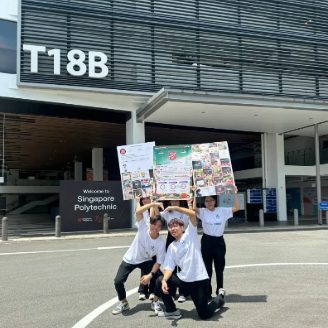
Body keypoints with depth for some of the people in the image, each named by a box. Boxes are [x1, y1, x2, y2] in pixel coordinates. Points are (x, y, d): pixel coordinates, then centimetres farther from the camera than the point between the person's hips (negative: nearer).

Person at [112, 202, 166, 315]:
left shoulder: (161, 243, -22)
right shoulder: (143, 227, -23)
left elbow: (159, 262, -17)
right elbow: (138, 212, -37)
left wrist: (150, 275, -29)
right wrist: (153, 204, -43)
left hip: (146, 261, 0)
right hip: (130, 259, 0)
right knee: (118, 281, -14)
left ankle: (155, 302, 8)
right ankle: (123, 303, 16)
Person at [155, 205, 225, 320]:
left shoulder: (190, 234, -1)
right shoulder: (171, 247, 11)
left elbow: (193, 214, -14)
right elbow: (169, 267, 2)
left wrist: (175, 208, -12)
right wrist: (164, 280, -17)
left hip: (199, 279, -5)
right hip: (183, 279, 5)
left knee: (204, 314, -2)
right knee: (159, 281, -9)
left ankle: (219, 299, 32)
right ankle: (171, 311, 9)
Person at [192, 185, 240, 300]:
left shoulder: (222, 211, -1)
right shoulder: (203, 212, -3)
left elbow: (237, 208, -8)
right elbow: (194, 208, -22)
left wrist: (234, 193, -12)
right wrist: (195, 193, -20)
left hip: (219, 241, 1)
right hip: (207, 241, -1)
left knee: (219, 267, 11)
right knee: (207, 267, 5)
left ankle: (220, 288, 29)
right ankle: (207, 292, 16)